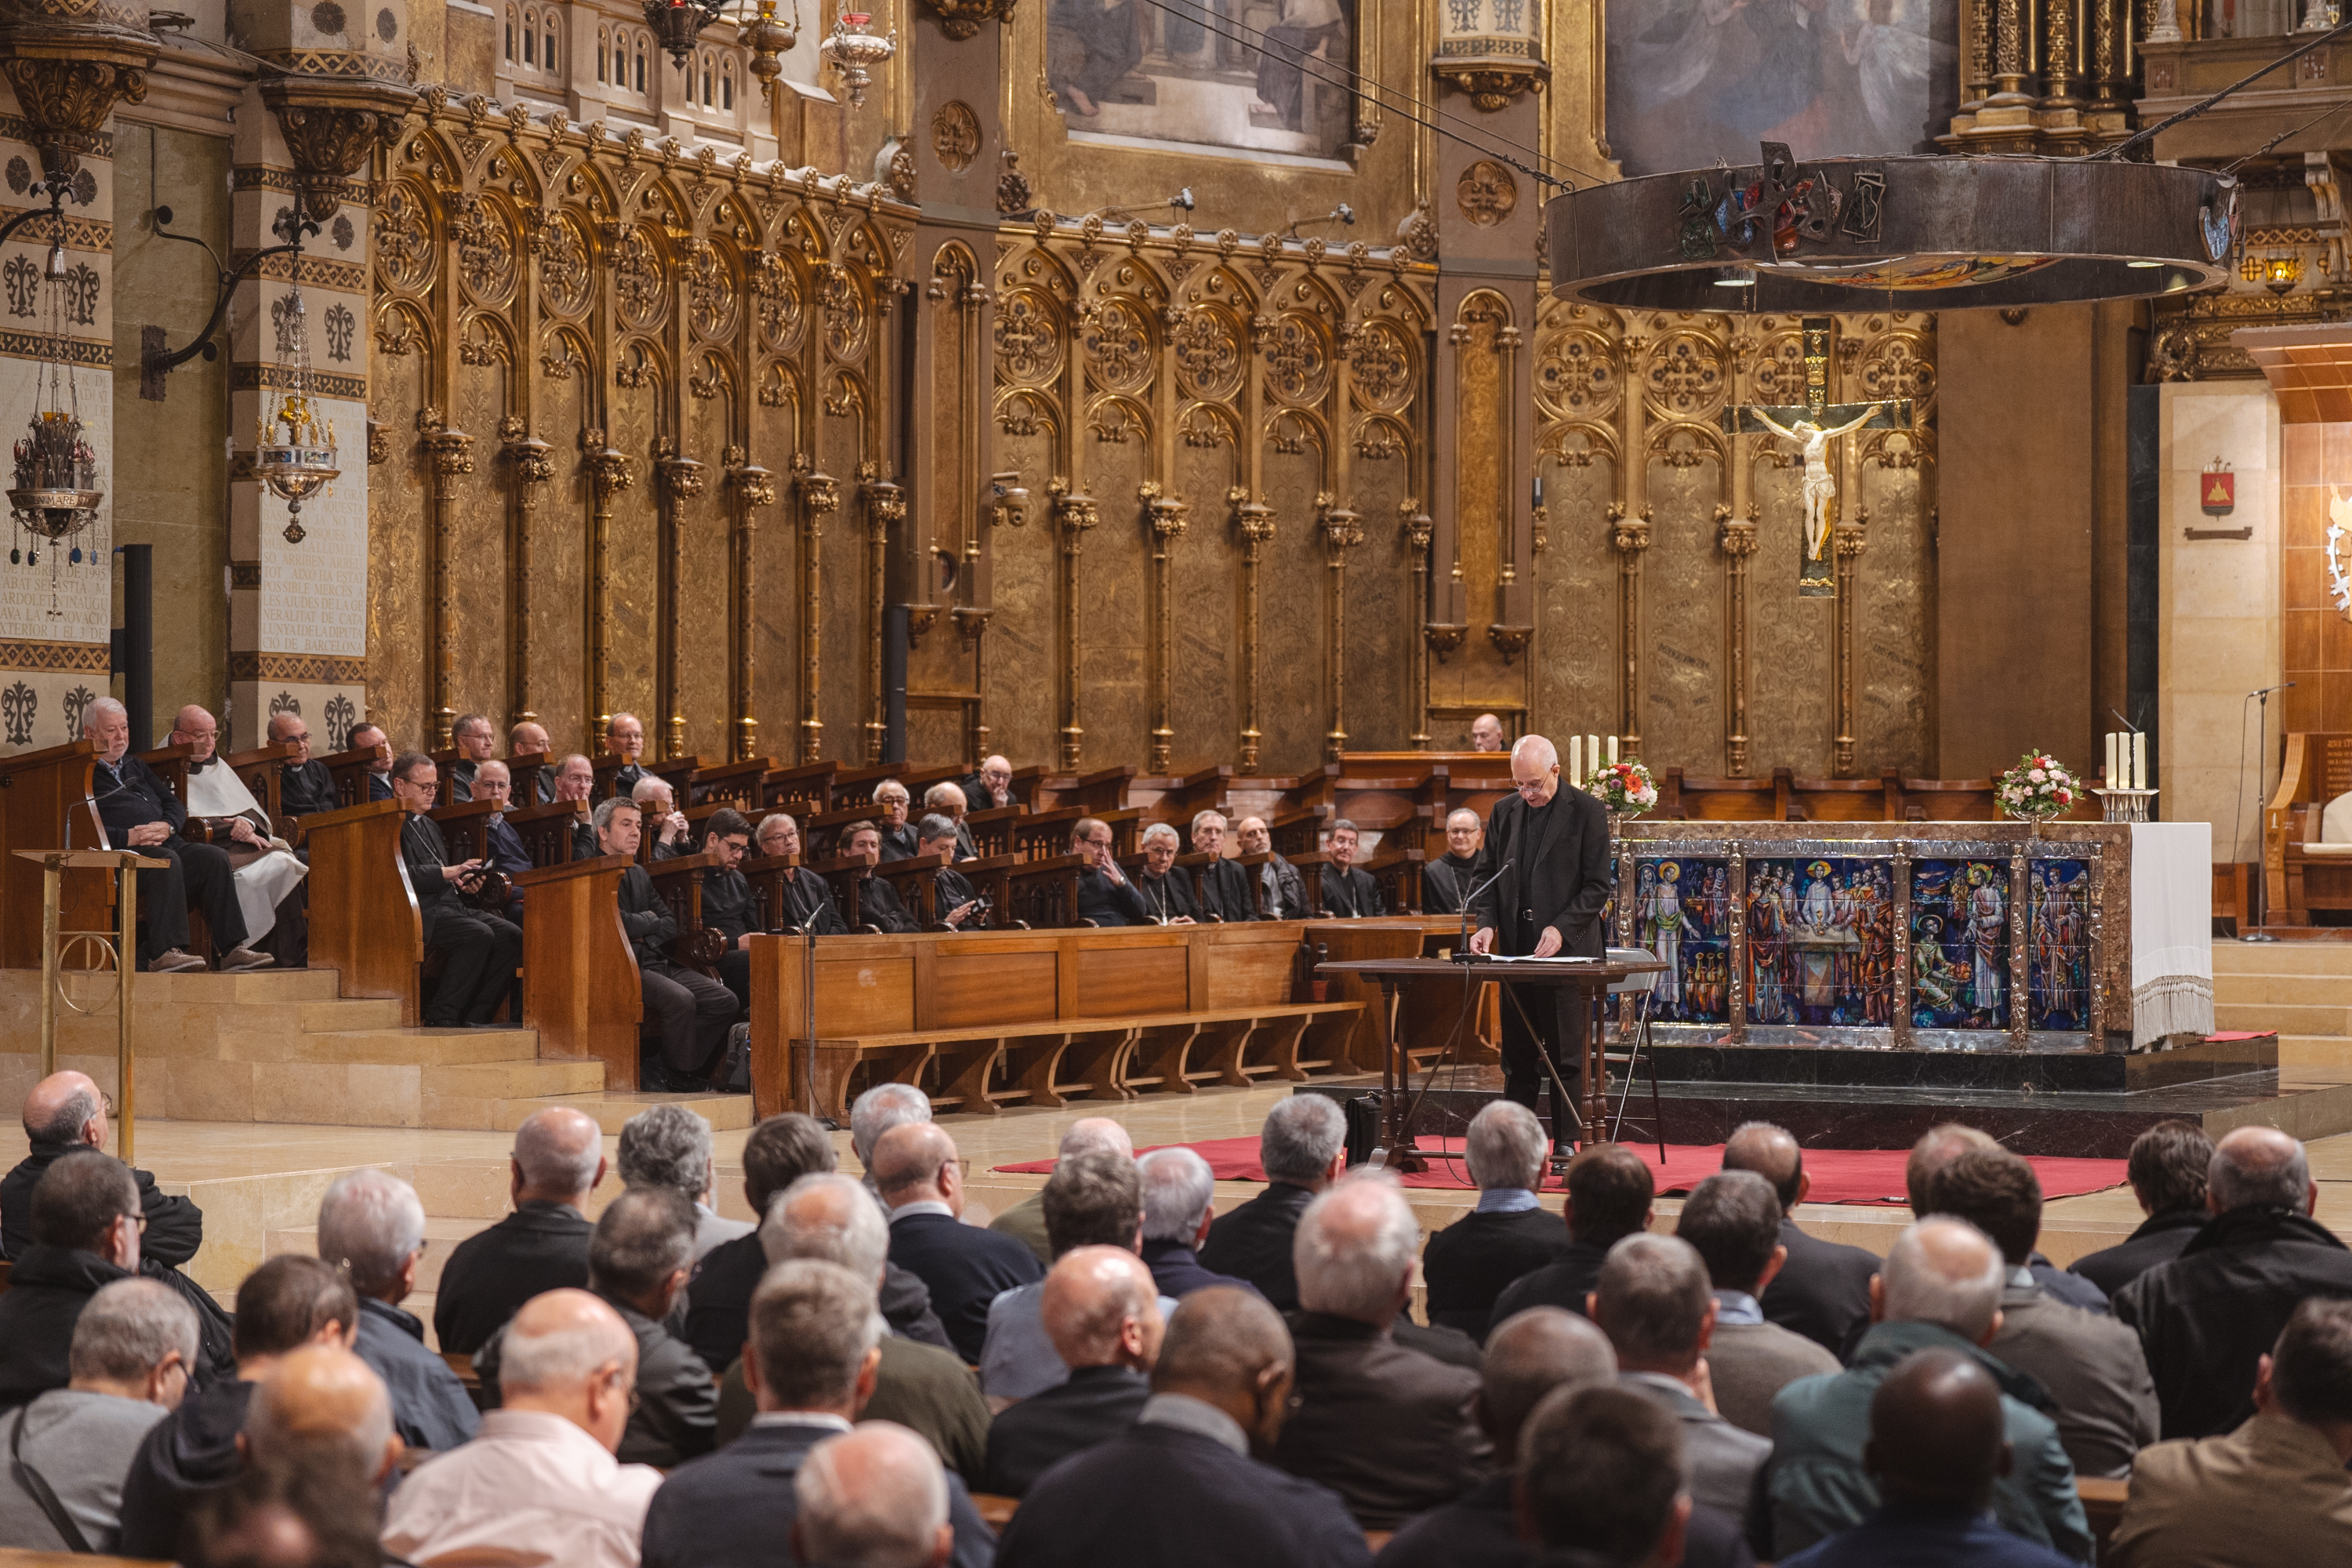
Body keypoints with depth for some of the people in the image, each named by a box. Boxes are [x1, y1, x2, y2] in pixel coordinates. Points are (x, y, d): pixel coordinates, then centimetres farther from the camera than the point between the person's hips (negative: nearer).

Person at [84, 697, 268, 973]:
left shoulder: (135, 766, 30)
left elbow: (175, 805, 25)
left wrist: (167, 826, 1)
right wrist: (127, 837, -19)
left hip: (166, 844, 7)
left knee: (215, 857, -17)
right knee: (166, 859, -36)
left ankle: (231, 948, -22)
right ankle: (164, 952, -42)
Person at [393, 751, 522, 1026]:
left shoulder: (430, 826, 27)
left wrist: (461, 879, 8)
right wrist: (448, 873, -18)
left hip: (449, 905, 9)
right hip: (419, 912, -9)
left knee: (511, 935, -10)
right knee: (479, 935, -30)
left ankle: (474, 1017, -10)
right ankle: (441, 1018, -22)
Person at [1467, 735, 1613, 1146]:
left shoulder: (1586, 811, -4)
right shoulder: (1504, 811, 10)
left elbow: (1597, 886, -5)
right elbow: (1487, 873, 15)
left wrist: (1561, 928, -17)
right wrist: (1487, 922, -3)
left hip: (1568, 949, -4)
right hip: (1516, 949, 4)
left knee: (1565, 1054, -3)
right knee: (1517, 1057, 7)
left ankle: (1565, 1146, 2)